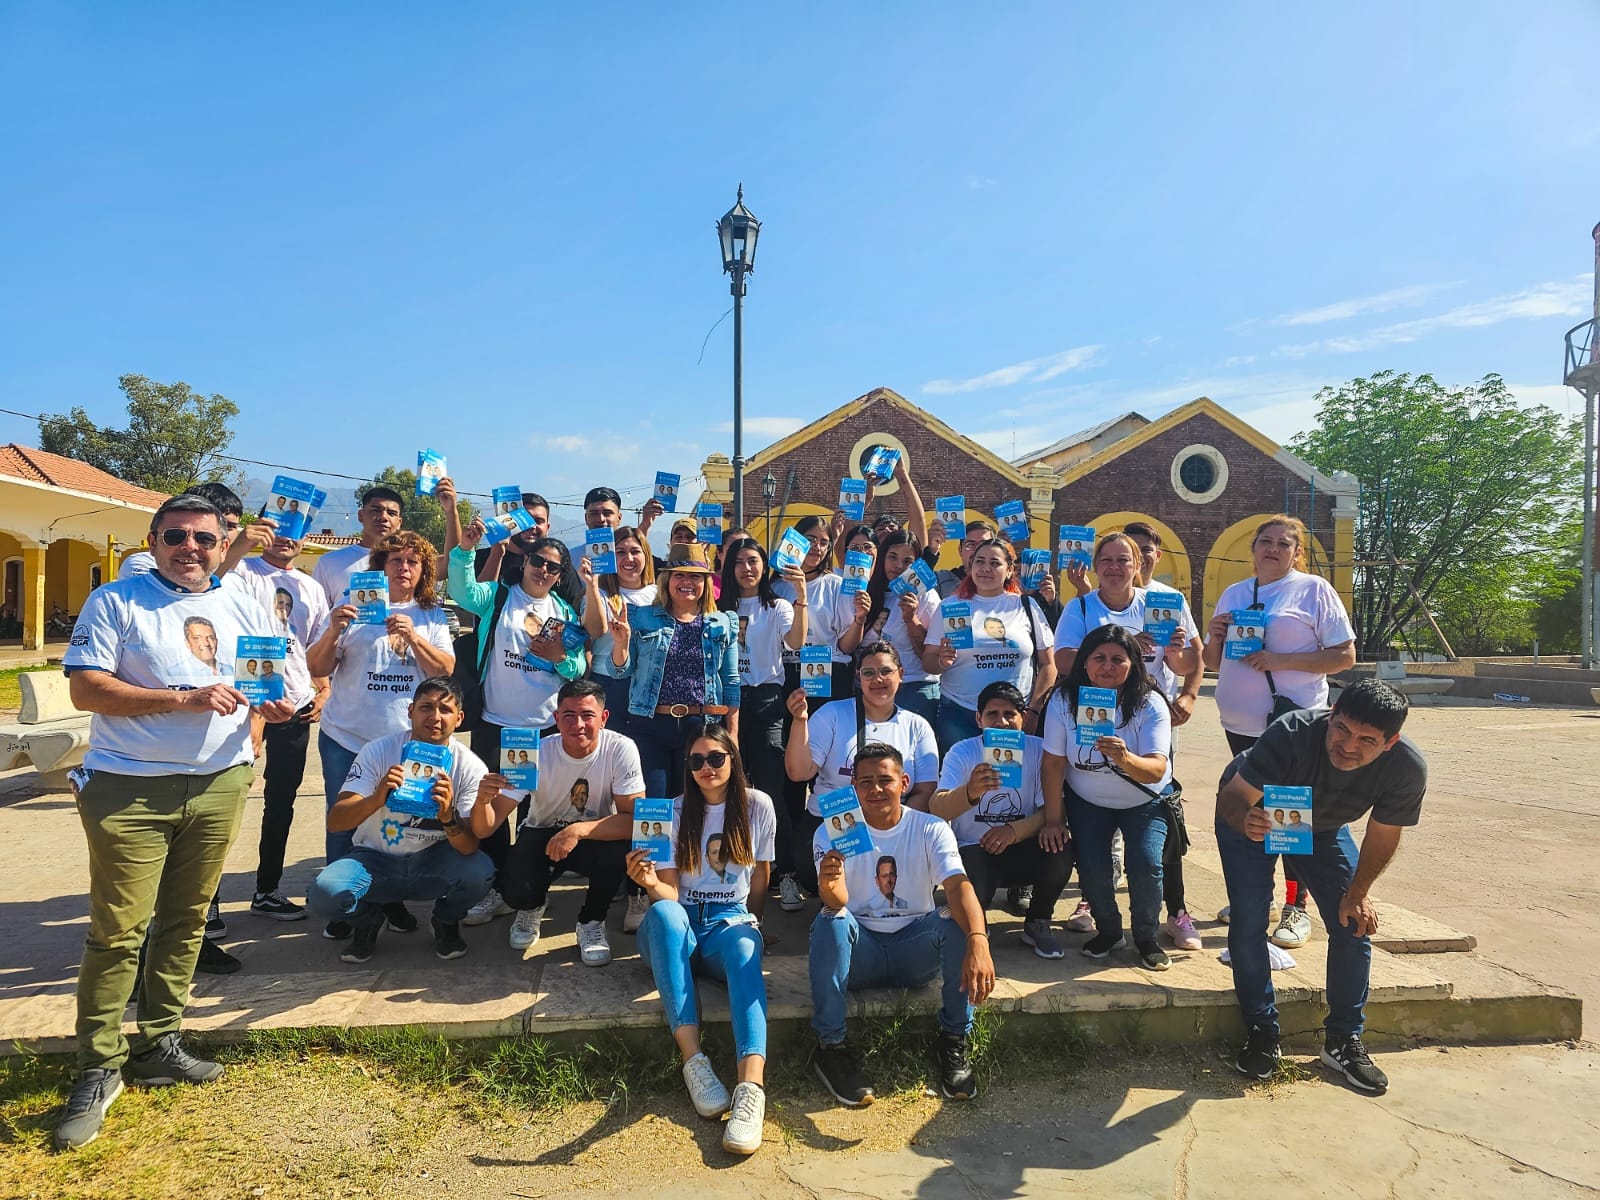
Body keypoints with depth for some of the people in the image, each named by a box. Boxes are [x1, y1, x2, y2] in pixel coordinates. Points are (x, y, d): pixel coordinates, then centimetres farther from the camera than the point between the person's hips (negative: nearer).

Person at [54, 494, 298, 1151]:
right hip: (128, 790, -4)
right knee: (117, 930, -2)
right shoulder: (116, 601, -1)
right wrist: (184, 700, -18)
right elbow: (85, 688, -10)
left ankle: (158, 1045, 25)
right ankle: (99, 1069, 12)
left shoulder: (246, 608, 11)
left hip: (219, 785, 4)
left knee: (185, 921, 11)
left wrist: (273, 705, -8)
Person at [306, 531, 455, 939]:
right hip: (347, 738, -1)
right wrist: (333, 631, -18)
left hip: (407, 741, 1)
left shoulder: (431, 616, 8)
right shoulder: (353, 606, 3)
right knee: (344, 824, 2)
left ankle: (391, 900, 23)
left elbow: (446, 671, -4)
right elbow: (317, 669, 0)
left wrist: (412, 636, -18)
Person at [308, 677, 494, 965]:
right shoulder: (378, 751, -13)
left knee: (479, 870, -30)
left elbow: (469, 848, -20)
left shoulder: (470, 767, -13)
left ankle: (446, 922, 6)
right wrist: (377, 798, -40)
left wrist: (448, 816, -41)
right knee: (325, 892, -29)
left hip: (433, 864, 0)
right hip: (376, 859, 0)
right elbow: (334, 822, -20)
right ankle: (370, 916, 8)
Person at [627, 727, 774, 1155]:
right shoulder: (674, 812, 2)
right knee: (663, 912, -36)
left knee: (743, 948, -37)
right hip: (680, 925, 1)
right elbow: (669, 892, -7)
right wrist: (650, 883, -28)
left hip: (731, 920, 0)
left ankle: (751, 1086, -53)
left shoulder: (758, 806, 3)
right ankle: (693, 1059, -40)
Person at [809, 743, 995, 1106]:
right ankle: (831, 1046, -17)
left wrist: (978, 941, -43)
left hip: (914, 950, 1)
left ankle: (953, 1041, -10)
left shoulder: (930, 829, -7)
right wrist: (828, 883, -49)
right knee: (830, 922, -32)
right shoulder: (832, 833, -8)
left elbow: (958, 887, -23)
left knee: (958, 919, -28)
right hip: (858, 951, 0)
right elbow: (837, 903, -23)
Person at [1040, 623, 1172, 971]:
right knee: (1092, 867, -15)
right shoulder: (1064, 700, -18)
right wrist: (1052, 820, -14)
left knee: (1145, 864, -19)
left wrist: (1126, 760, -55)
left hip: (1144, 800, -1)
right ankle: (1108, 931, 17)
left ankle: (1146, 937, 10)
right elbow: (1053, 763, -14)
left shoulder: (1150, 705, -22)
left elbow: (1156, 770, -33)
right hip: (1087, 800, 1)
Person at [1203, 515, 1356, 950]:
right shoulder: (1232, 594, 13)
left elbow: (1345, 656, -7)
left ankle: (1296, 907, 10)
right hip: (1240, 722, 5)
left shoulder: (1314, 590, -2)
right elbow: (1213, 662, 17)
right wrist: (1214, 638, -5)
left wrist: (1280, 660, -18)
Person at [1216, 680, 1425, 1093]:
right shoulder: (1292, 734, -41)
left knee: (1354, 925, -3)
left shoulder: (1407, 769, -30)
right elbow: (1233, 797, -37)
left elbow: (1382, 835, -11)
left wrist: (1359, 893, -14)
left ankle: (1343, 1039, 16)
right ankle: (1261, 1034, 6)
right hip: (1251, 816, -3)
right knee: (1249, 922, -13)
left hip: (1322, 827, 3)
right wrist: (1245, 820, -59)